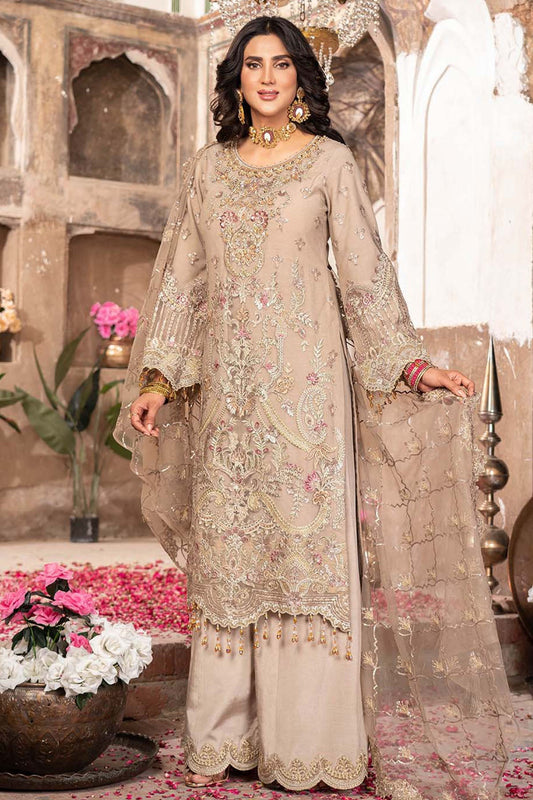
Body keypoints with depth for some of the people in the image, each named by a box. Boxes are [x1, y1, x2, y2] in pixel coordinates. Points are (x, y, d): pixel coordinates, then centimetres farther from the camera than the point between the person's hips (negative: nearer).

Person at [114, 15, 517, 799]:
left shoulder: (331, 162, 5)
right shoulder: (209, 167, 13)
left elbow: (365, 272, 4)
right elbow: (182, 277, 12)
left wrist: (410, 363, -2)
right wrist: (159, 377, 6)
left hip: (306, 379, -3)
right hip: (228, 382, 3)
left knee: (310, 538, -4)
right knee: (226, 547, 3)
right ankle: (221, 735, 12)